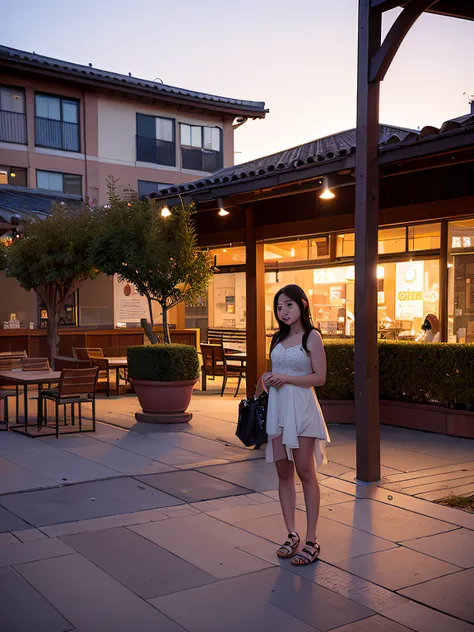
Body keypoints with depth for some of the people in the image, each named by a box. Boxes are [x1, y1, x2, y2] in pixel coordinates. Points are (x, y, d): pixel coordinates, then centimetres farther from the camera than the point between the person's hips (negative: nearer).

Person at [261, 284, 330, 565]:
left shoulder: (312, 337, -5)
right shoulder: (279, 338, 14)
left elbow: (320, 377, -10)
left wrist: (286, 378, -15)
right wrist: (269, 378, 3)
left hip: (301, 408, -6)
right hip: (278, 407, 6)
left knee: (305, 472, -3)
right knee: (283, 472, 7)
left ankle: (312, 541, 4)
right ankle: (292, 534, 17)